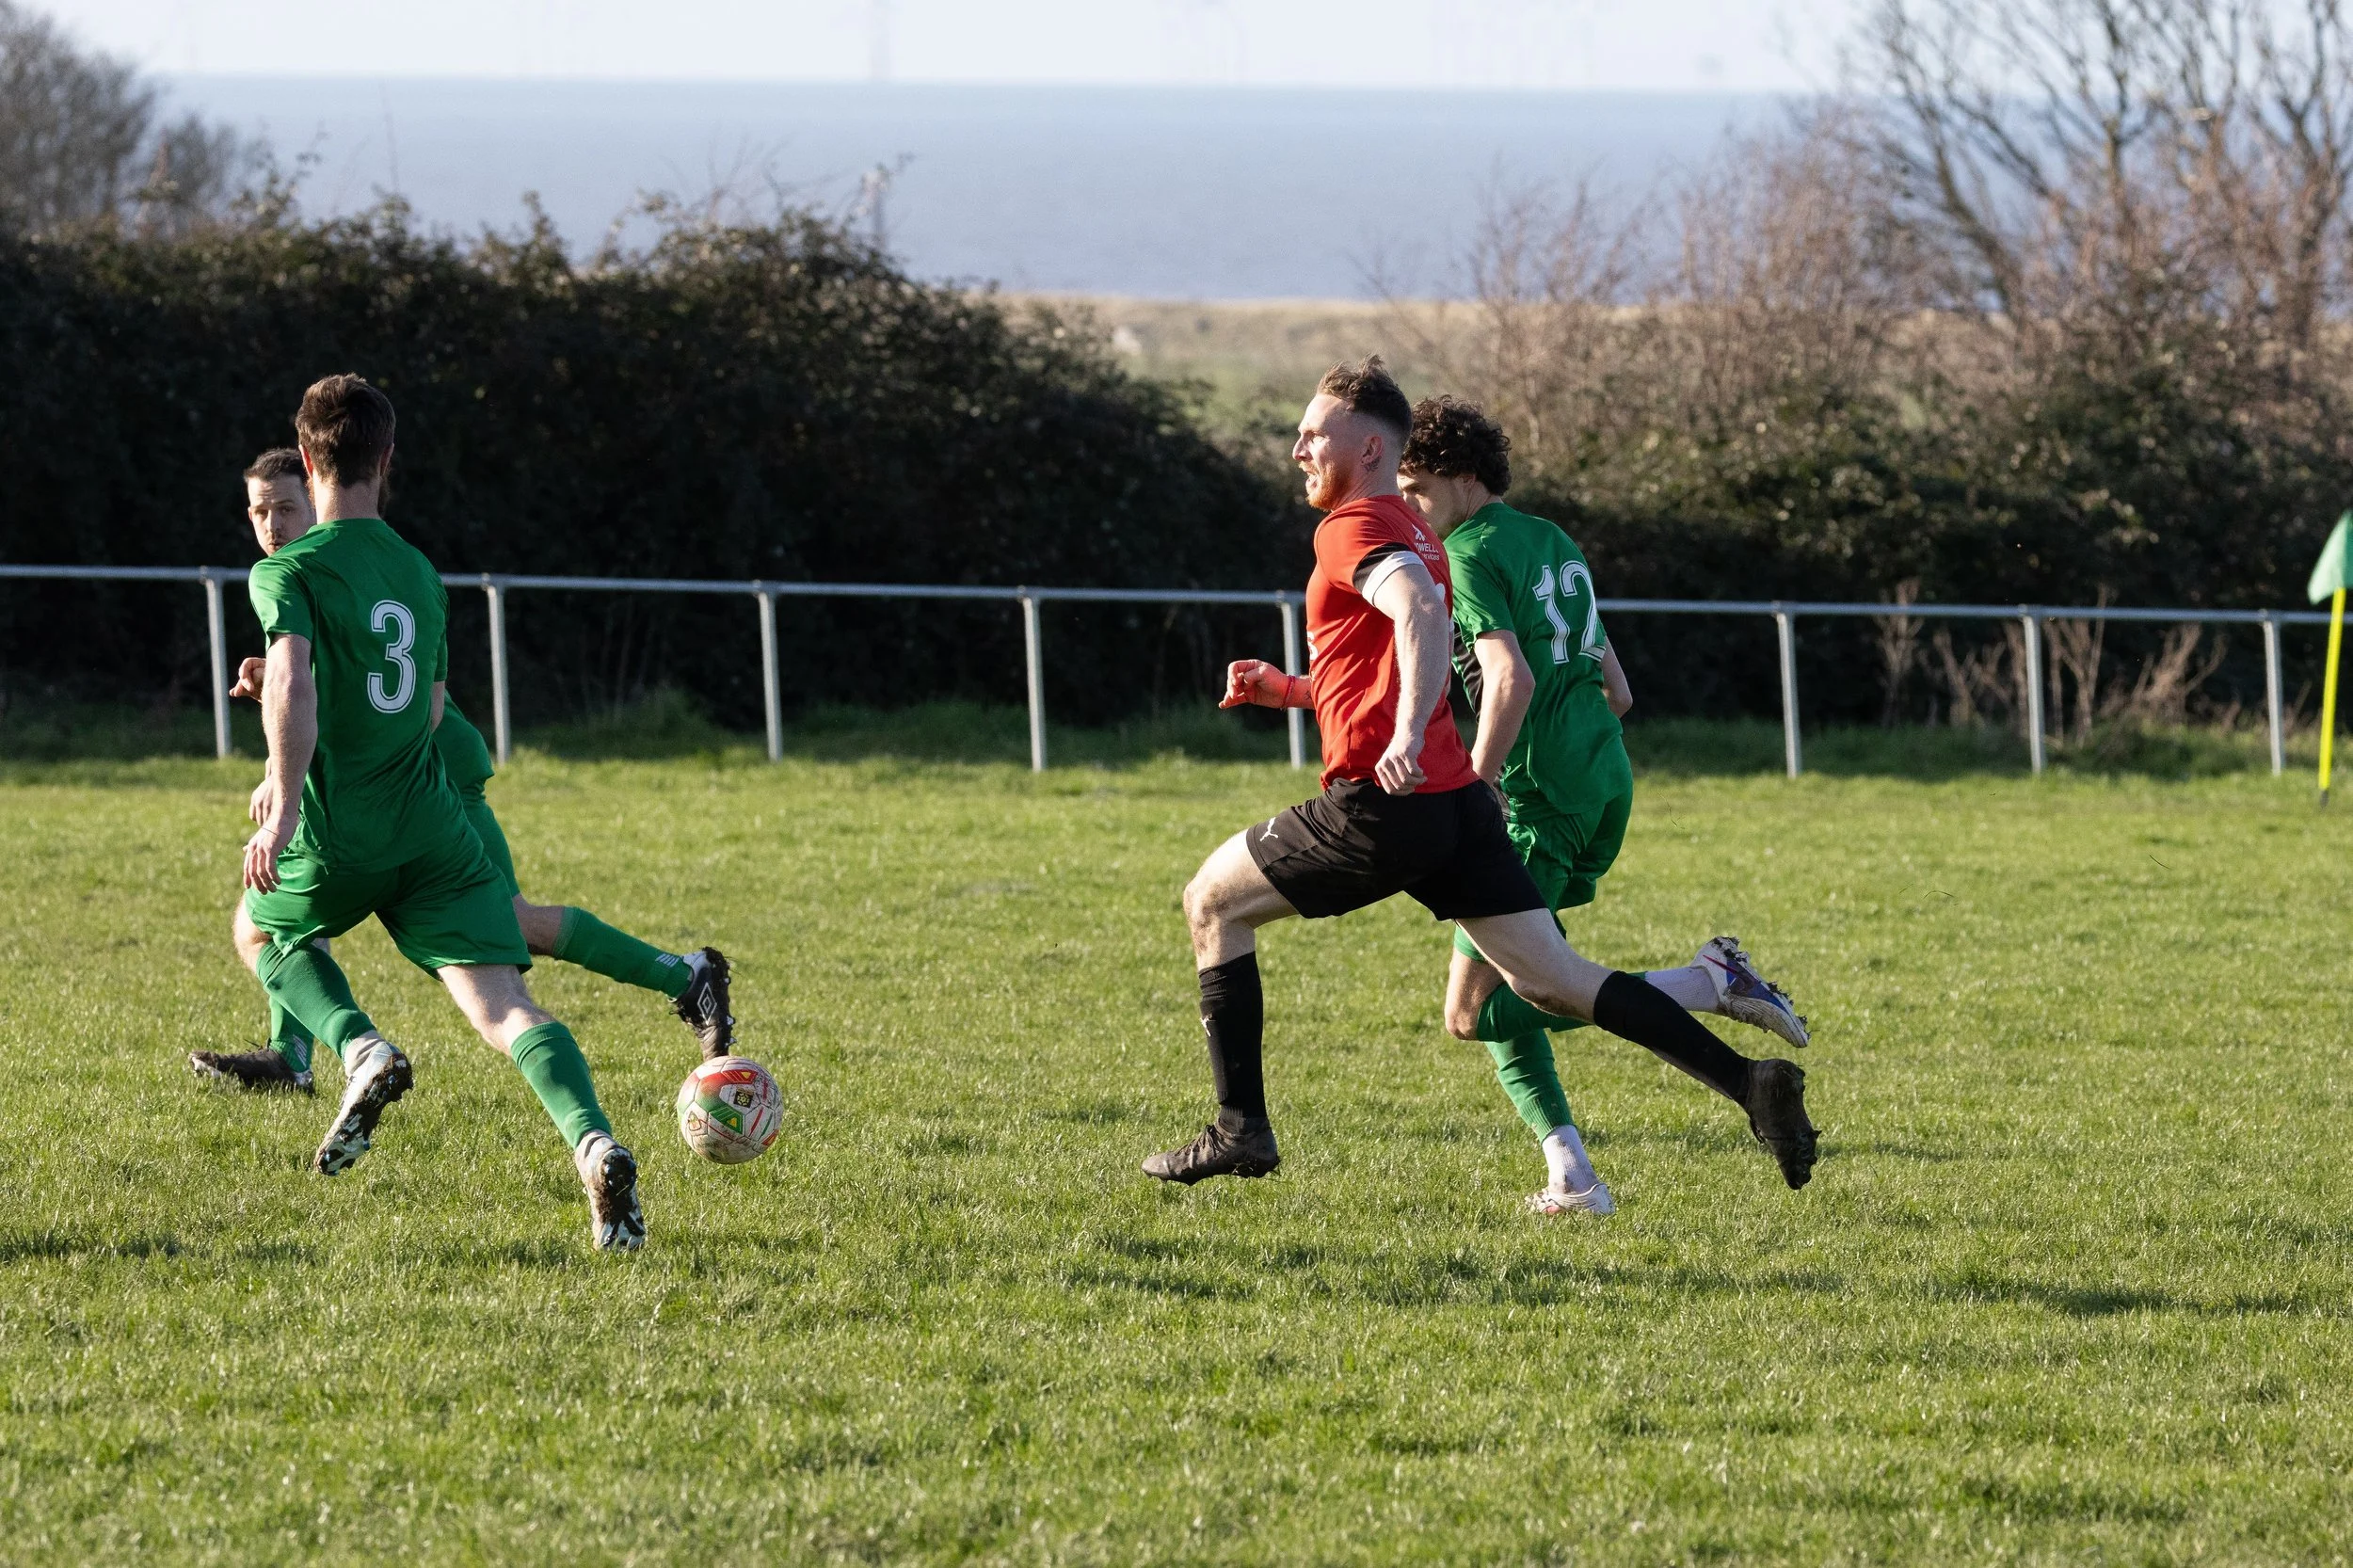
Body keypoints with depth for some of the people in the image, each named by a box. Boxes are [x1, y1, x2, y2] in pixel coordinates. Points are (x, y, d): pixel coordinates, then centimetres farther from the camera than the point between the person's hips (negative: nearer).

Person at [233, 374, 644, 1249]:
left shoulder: (287, 573, -4)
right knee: (504, 1010, -7)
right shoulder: (420, 575, 15)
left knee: (264, 933, 29)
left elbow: (291, 683, -24)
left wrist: (287, 803, -24)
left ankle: (360, 1051, 1)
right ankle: (596, 1148, -34)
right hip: (433, 831, 4)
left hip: (338, 839, -4)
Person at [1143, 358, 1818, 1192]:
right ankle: (1751, 1083, -8)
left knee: (1212, 900, 9)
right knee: (1553, 979, 5)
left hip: (1384, 803, -9)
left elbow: (1420, 611, -28)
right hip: (1458, 802, 9)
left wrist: (1405, 737, -38)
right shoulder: (1414, 536, 24)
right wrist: (1285, 689, 24)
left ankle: (1241, 1127, 7)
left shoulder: (1352, 527, -7)